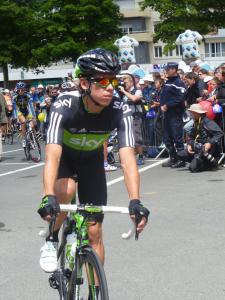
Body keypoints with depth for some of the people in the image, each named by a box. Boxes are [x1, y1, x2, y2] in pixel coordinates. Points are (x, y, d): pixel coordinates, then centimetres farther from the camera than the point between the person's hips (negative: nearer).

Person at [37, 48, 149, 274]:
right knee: (66, 189, -36)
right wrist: (48, 198, -59)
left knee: (94, 232, -1)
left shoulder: (120, 111, -30)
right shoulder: (64, 105, -35)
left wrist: (135, 201, -51)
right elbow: (52, 155, -45)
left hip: (92, 160, 2)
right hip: (64, 156, -2)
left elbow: (127, 157, -37)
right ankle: (52, 240, -8)